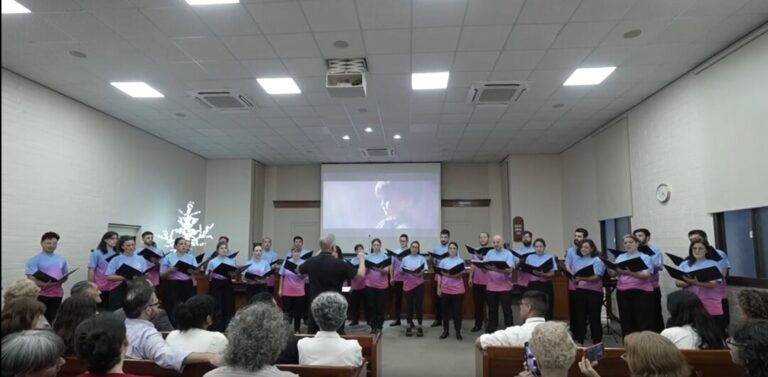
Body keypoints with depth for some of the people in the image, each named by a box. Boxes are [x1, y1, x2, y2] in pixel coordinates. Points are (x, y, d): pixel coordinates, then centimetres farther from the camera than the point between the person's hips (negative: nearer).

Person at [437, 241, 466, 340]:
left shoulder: (460, 261, 1)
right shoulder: (443, 261, 7)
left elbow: (460, 274, -11)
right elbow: (439, 274, 7)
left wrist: (449, 274, -27)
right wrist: (438, 287, 0)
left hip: (457, 289, -2)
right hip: (445, 289, 2)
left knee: (457, 310, 2)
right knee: (445, 310, 7)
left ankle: (458, 331, 12)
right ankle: (445, 331, 19)